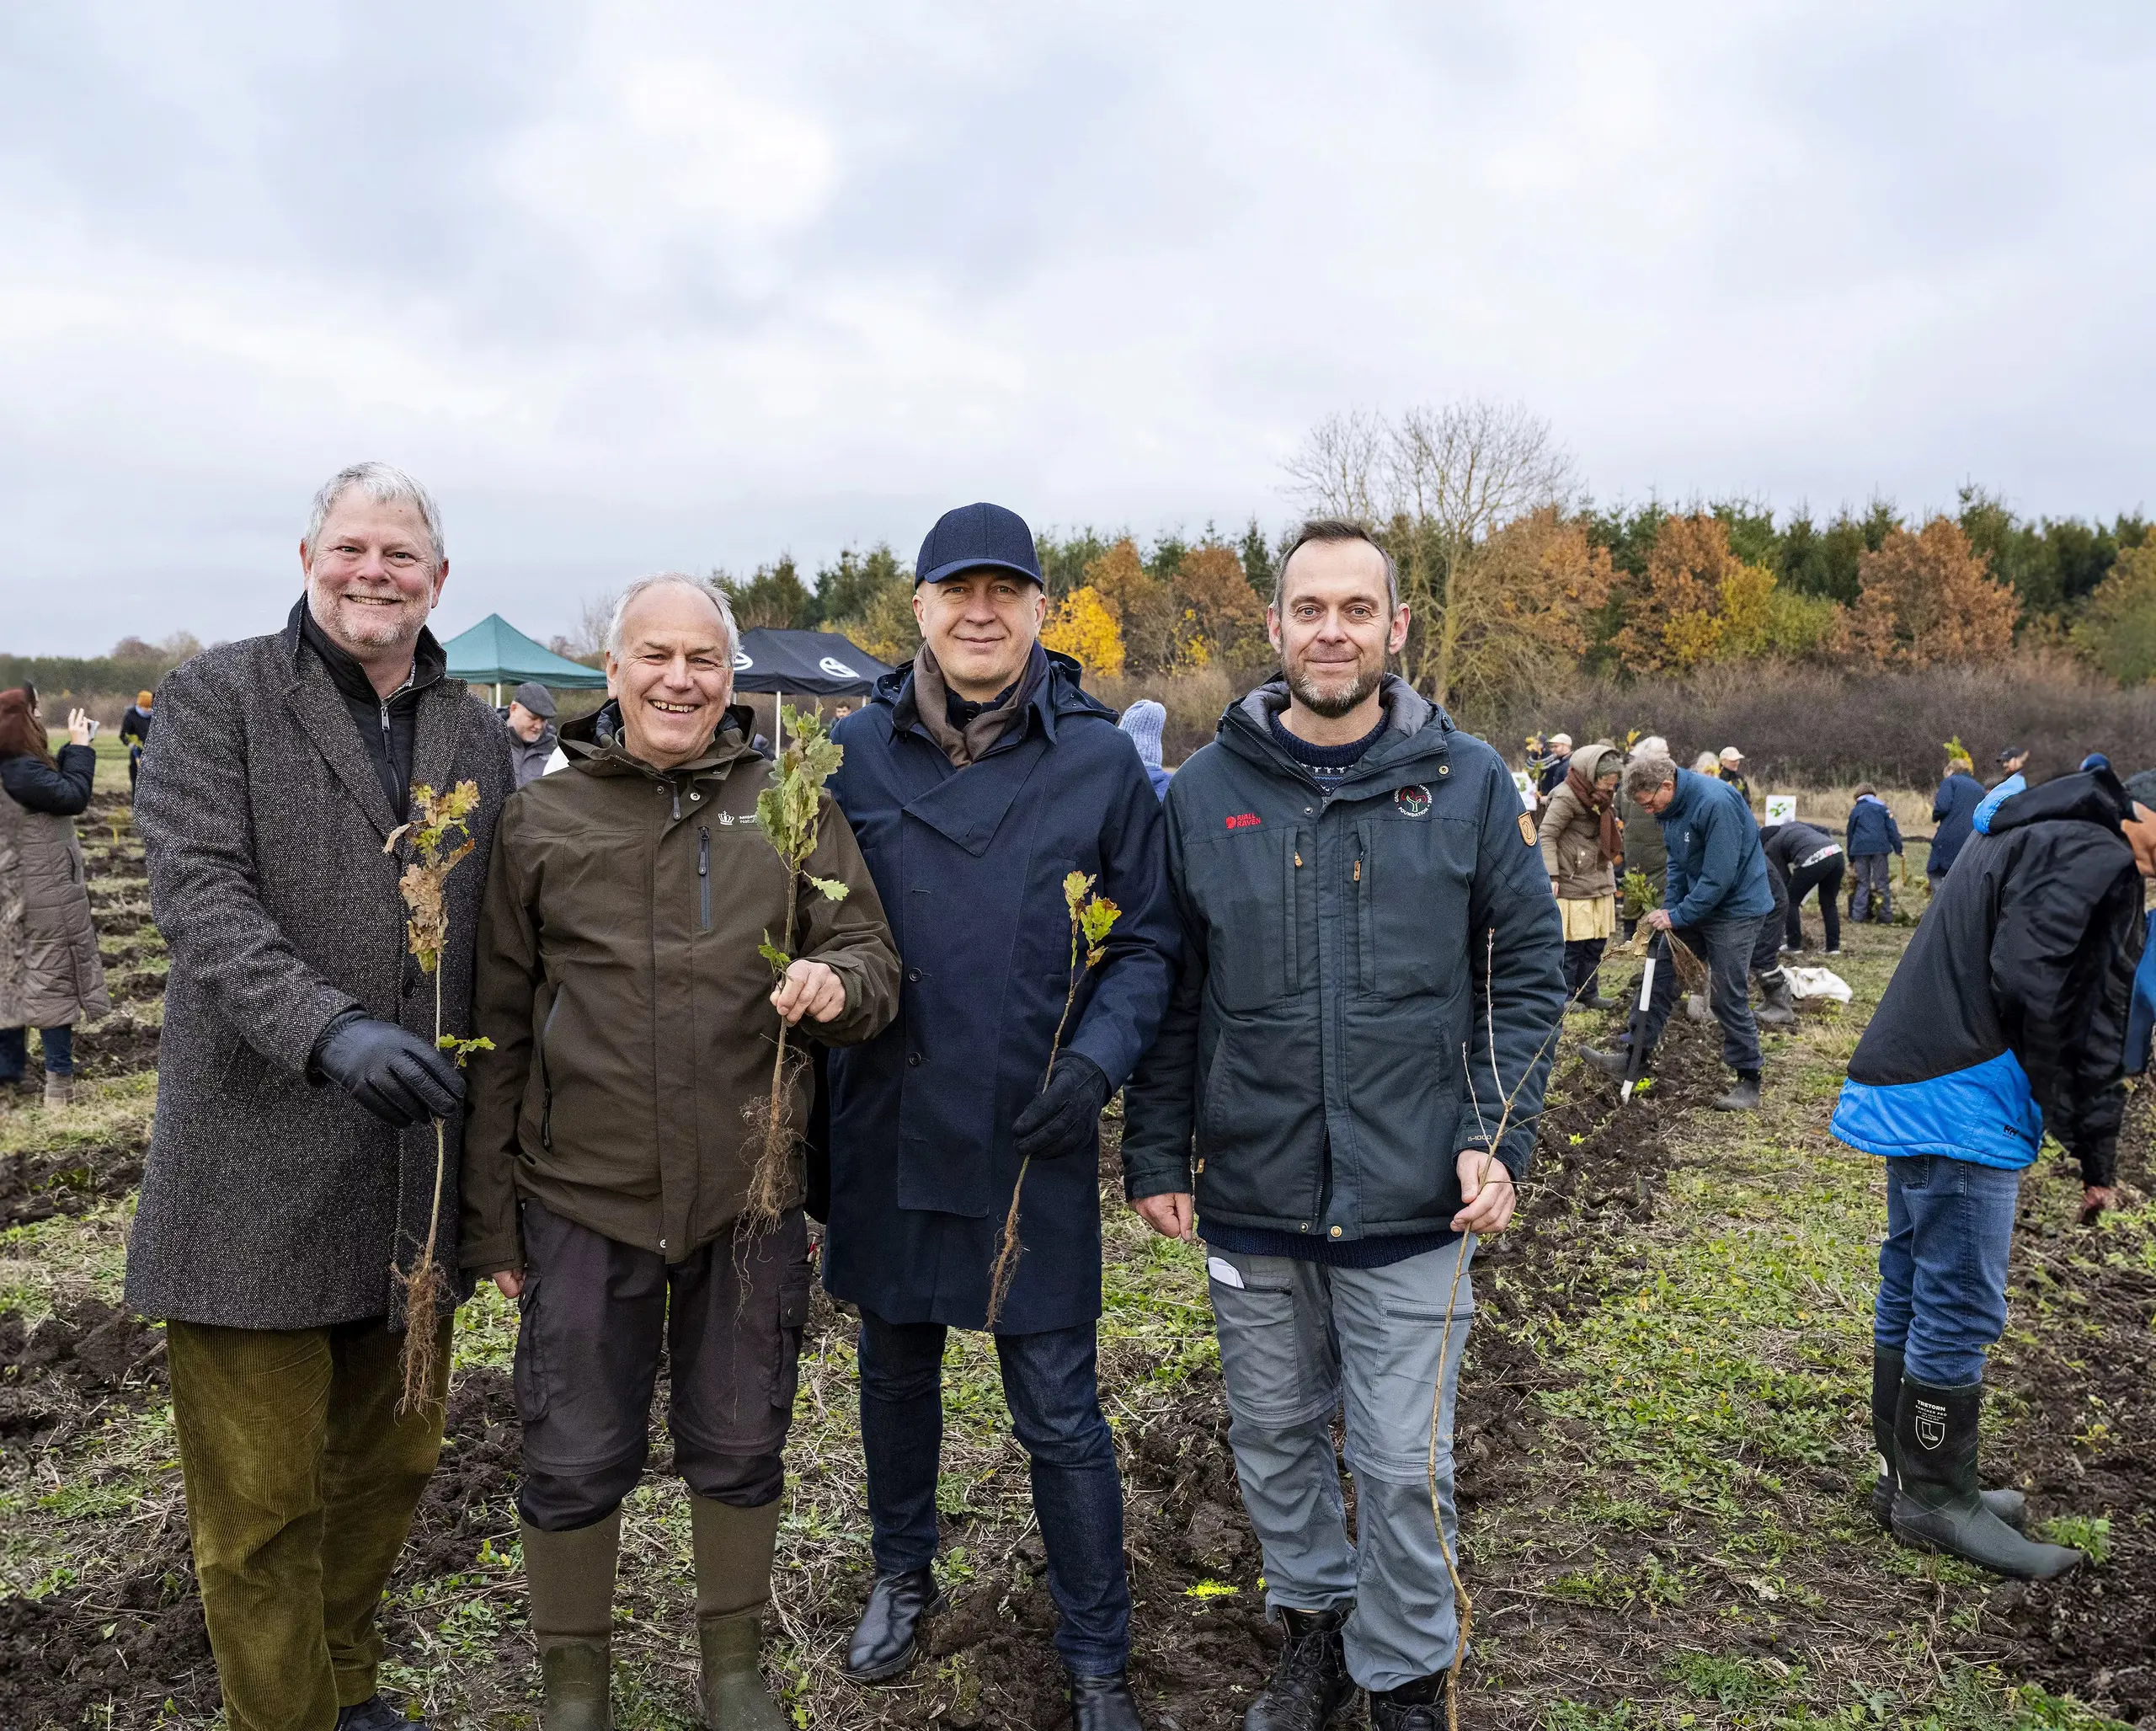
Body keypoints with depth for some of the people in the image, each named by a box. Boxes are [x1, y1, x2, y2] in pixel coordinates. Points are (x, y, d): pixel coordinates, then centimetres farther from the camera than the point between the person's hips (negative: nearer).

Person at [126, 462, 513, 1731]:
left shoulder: (479, 737, 12)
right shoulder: (219, 697, -1)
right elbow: (200, 895, -14)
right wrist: (329, 1029, -30)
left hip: (416, 1169, 5)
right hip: (261, 1171, -4)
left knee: (391, 1461, 18)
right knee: (262, 1497, 5)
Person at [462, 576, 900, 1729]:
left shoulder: (793, 809, 2)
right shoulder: (540, 821, 1)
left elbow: (875, 966, 4)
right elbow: (499, 1032, 4)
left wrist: (836, 982, -21)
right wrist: (490, 1218, 4)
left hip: (750, 1197, 1)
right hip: (582, 1201, 0)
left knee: (739, 1451, 17)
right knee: (573, 1463, 11)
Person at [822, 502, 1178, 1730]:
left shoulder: (1100, 758, -4)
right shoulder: (857, 750, 0)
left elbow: (1148, 941, -1)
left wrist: (1099, 1055, -15)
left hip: (1036, 1139, -2)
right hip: (889, 1130, 3)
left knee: (1062, 1414, 5)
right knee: (897, 1371, 21)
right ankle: (903, 1575, 46)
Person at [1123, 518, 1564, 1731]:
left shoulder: (1470, 784, -2)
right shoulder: (1206, 790, 0)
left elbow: (1528, 973, 2)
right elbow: (1169, 992, 5)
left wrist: (1501, 1137, -7)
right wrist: (1157, 1154, 2)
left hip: (1413, 1201, -2)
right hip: (1250, 1195, 2)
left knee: (1406, 1462, 7)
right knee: (1275, 1436, 17)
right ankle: (1317, 1622, 41)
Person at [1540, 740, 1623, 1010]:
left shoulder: (1604, 797, 11)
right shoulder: (1567, 797, -16)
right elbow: (1547, 835, -17)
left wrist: (1609, 871, 22)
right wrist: (1551, 876, -23)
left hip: (1600, 881, 8)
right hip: (1572, 882, -8)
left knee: (1597, 940, 11)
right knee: (1572, 942, -4)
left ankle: (1589, 993, 21)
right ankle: (1565, 995, 8)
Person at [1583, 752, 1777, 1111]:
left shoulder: (1716, 803, -27)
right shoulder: (1672, 808, 2)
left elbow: (1720, 876, -27)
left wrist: (1678, 916, -21)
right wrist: (1668, 908, 2)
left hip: (1735, 906, -9)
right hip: (1694, 903, 9)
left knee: (1728, 996, -5)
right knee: (1661, 974, 8)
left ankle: (1749, 1083, 6)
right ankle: (1635, 1054, 15)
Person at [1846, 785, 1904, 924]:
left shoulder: (1855, 810, 17)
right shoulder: (1883, 808, 13)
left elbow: (1850, 834, 21)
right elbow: (1892, 830, 3)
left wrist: (1851, 858, 27)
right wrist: (1898, 848, 2)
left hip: (1860, 849, 1)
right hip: (1879, 848, -1)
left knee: (1862, 883, 8)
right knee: (1882, 882, 4)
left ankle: (1857, 916, 1)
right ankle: (1886, 917, 3)